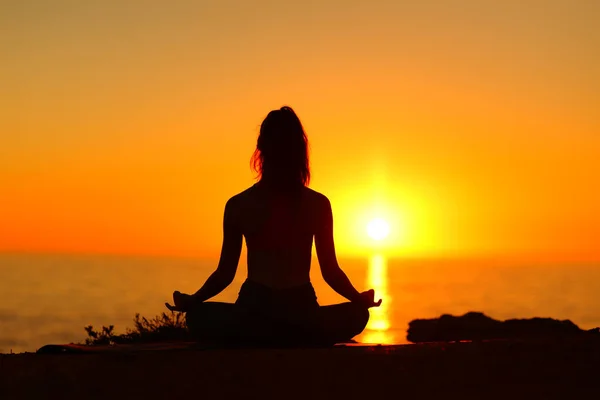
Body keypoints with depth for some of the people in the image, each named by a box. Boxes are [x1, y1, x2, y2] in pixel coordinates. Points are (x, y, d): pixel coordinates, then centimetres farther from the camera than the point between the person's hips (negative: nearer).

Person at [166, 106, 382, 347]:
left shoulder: (238, 205, -1)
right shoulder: (319, 204, 1)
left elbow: (225, 274, 3)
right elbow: (331, 273, 5)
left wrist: (190, 301, 19)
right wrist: (360, 299, 23)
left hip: (254, 317, -1)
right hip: (302, 321, 2)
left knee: (197, 316, 25)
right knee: (357, 314, 28)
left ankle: (259, 339, -3)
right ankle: (297, 338, -1)